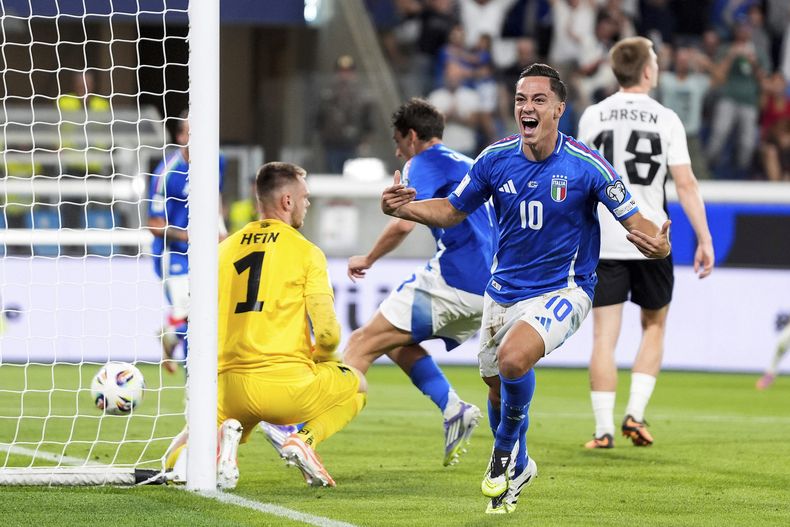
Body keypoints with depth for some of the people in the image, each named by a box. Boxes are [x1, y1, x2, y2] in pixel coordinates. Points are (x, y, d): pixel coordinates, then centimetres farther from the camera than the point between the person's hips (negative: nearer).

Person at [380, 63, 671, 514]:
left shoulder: (586, 165, -17)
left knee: (513, 358, -30)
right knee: (498, 388, 14)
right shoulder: (496, 159, -6)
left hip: (563, 290, -5)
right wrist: (404, 209, -11)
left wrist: (657, 243, -35)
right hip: (505, 288, 5)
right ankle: (518, 467, 43)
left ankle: (506, 450, -3)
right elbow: (452, 211, 7)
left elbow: (635, 222, -12)